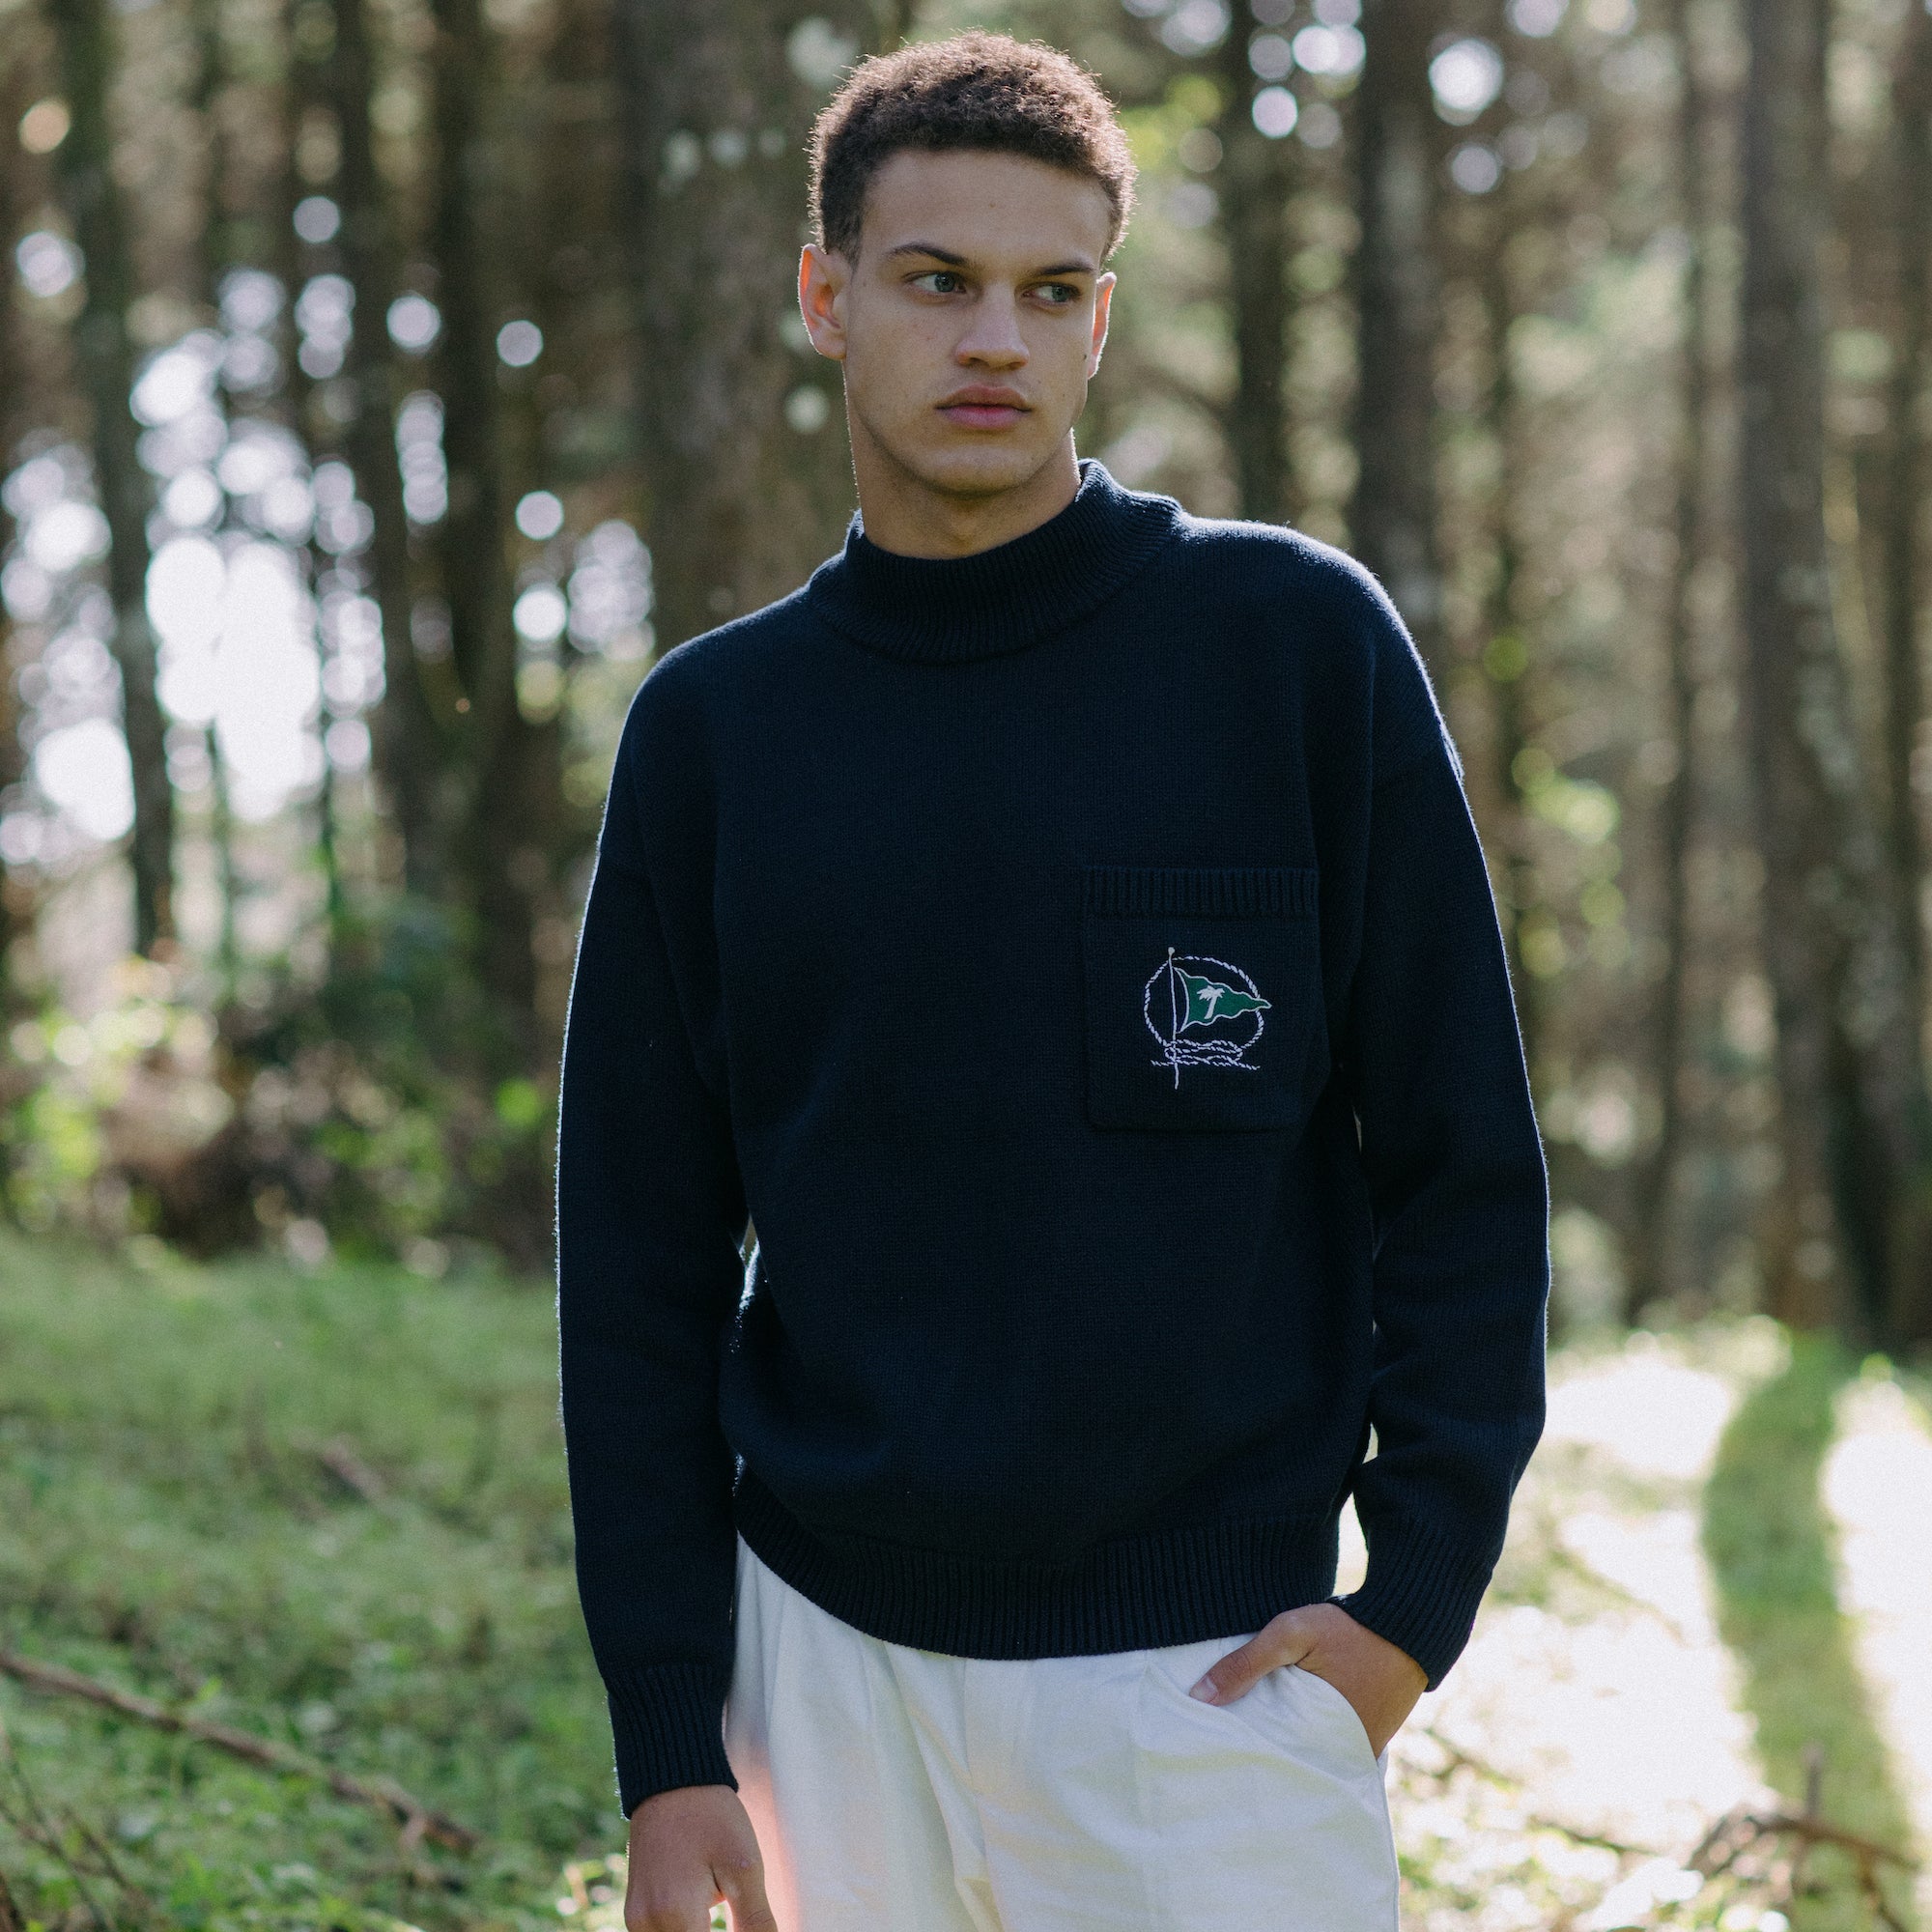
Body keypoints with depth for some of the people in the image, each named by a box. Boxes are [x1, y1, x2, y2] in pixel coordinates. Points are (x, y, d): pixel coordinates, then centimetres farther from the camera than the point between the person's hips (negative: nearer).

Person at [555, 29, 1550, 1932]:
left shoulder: (1297, 643, -3)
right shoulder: (712, 723, 4)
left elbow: (1462, 1158, -1)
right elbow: (640, 1256, 5)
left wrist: (1419, 1592, -10)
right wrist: (668, 1743, 0)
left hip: (1210, 1671, -2)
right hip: (822, 1651, 2)